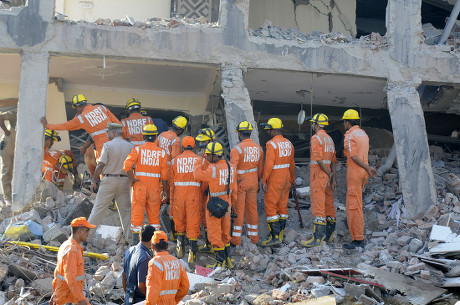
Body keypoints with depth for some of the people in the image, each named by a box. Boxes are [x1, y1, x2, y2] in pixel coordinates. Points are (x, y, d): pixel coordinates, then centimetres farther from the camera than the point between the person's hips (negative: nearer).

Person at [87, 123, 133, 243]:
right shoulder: (130, 146, 5)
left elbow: (101, 165, -10)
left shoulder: (108, 145, -8)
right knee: (126, 209, 9)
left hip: (109, 180, -4)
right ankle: (129, 235, 9)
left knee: (99, 207, 2)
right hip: (125, 181, 4)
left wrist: (94, 181, -2)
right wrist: (131, 179, 15)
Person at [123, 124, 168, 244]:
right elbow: (164, 173, 2)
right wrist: (164, 190, 8)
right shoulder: (161, 152, 2)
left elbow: (127, 165, -16)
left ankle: (135, 239, 5)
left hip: (140, 184, -1)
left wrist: (131, 179, -4)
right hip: (155, 185, 2)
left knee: (137, 212, 4)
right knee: (154, 213, 10)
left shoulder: (138, 149, -3)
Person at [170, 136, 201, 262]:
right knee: (193, 222, 2)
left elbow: (171, 180, 9)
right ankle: (192, 253, -1)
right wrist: (200, 192, 19)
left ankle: (180, 249, 19)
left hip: (179, 192, 1)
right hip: (194, 191, -1)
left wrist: (172, 195, 21)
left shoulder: (175, 160, 3)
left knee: (179, 221, 17)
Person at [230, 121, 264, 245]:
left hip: (240, 183, -5)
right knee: (252, 209, 14)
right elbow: (260, 168, 11)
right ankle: (254, 237, 20)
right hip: (253, 183, 5)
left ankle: (236, 239, 6)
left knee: (238, 210, 2)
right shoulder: (258, 148, 3)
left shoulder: (237, 149, -16)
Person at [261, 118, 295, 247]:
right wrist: (292, 179, 25)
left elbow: (269, 164, -20)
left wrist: (264, 181, -16)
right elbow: (291, 164, 16)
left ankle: (275, 237, -9)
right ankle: (280, 234, 16)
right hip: (286, 178, 8)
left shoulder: (272, 144, -15)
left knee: (270, 206, -4)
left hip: (274, 179, -8)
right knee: (282, 206, 13)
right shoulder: (288, 143, 9)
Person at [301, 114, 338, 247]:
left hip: (319, 174, -9)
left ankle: (317, 238, -14)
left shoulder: (316, 138, -11)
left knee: (318, 206, -11)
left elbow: (318, 159, -19)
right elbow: (333, 160, 14)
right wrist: (333, 179, 11)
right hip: (328, 175, 9)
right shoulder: (329, 139, 15)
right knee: (329, 204, 13)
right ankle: (329, 235, 21)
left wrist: (329, 174, -8)